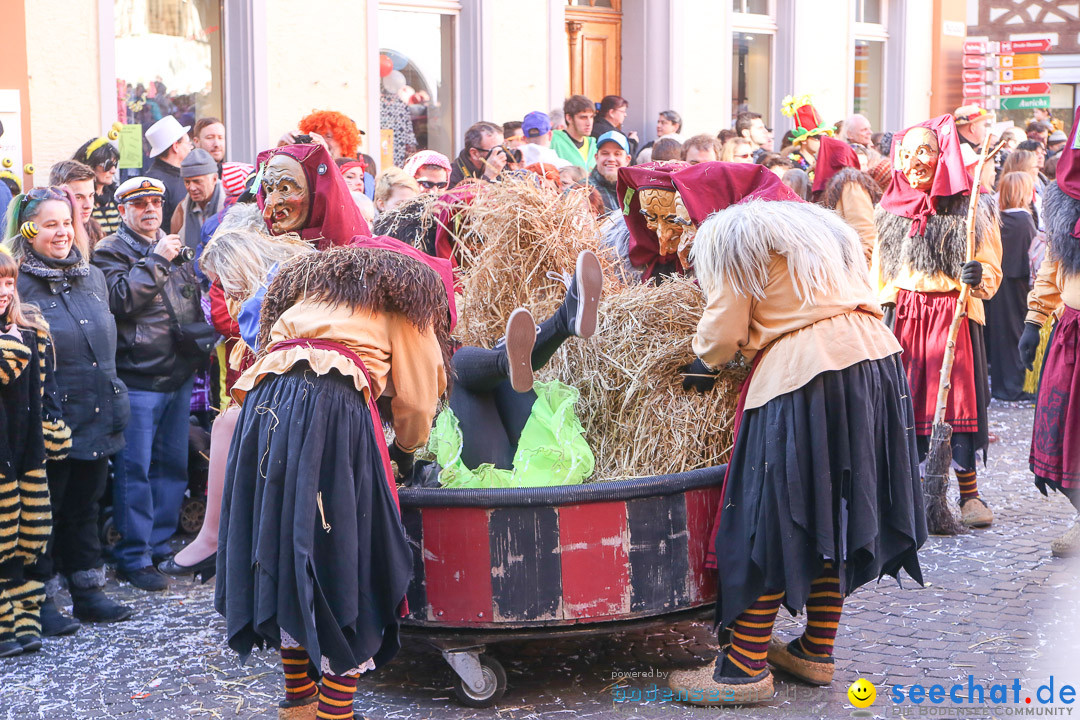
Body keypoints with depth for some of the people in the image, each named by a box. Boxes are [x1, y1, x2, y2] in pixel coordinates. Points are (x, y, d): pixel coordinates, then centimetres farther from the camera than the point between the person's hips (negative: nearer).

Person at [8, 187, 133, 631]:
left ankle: (88, 591, 26)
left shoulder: (92, 277, 11)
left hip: (96, 422, 6)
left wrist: (114, 403, 16)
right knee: (44, 511, 4)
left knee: (85, 506, 16)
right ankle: (40, 599, 15)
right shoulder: (18, 284, -10)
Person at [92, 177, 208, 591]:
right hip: (137, 380, -7)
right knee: (134, 469, -5)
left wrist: (199, 337, 14)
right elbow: (120, 299, -19)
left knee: (173, 465, 11)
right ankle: (133, 558, 2)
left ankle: (160, 545, 22)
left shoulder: (173, 250, 17)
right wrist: (156, 261, -17)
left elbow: (193, 304, 27)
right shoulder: (110, 251, -3)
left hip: (179, 376, 7)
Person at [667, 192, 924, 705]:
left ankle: (747, 666, -1)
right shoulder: (820, 224, 27)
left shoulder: (727, 235, 4)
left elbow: (724, 332, -4)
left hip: (801, 372, -8)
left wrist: (702, 365, 17)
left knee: (770, 521, -3)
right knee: (835, 516, 14)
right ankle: (817, 652, 23)